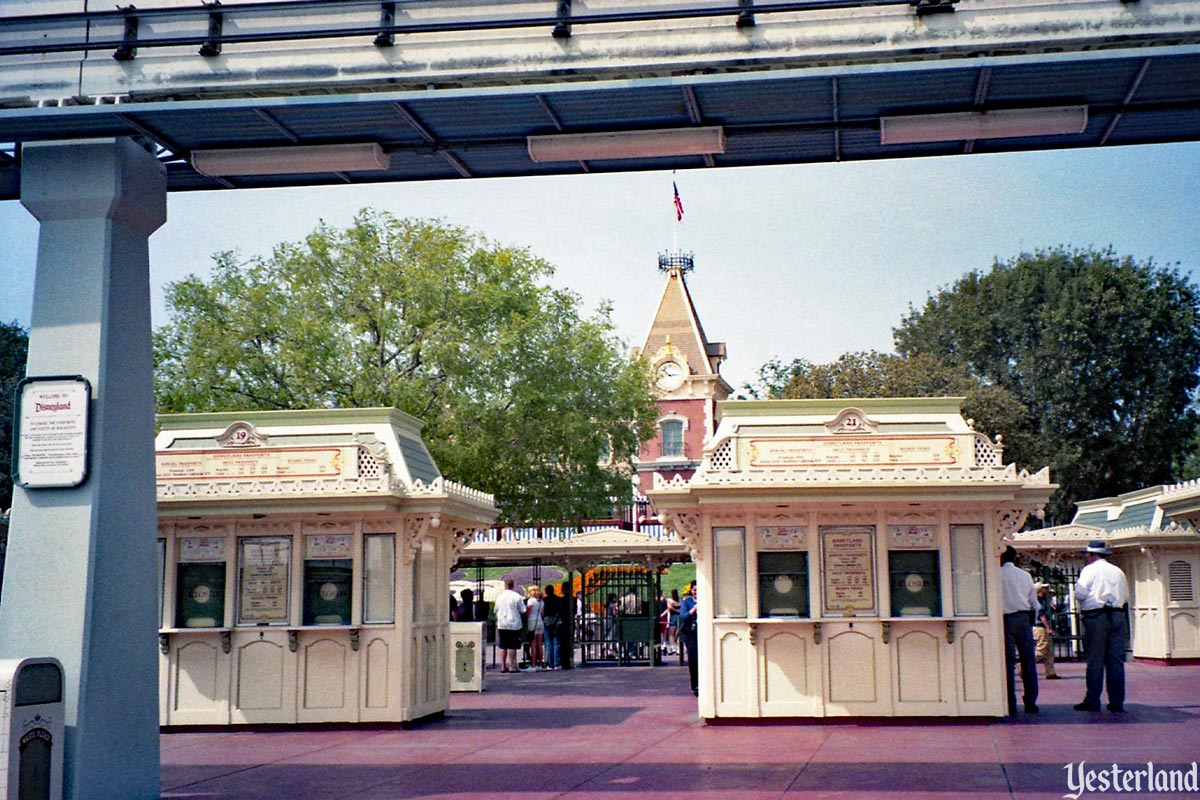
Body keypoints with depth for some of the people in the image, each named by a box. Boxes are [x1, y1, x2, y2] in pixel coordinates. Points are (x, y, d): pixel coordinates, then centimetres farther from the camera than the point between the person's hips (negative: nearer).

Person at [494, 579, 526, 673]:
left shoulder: (499, 596, 3)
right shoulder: (517, 596, -8)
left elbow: (496, 610, 11)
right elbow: (523, 610, -7)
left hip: (501, 624, 3)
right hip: (514, 624, -3)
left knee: (503, 646, 10)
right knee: (512, 646, 1)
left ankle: (503, 666, 10)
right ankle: (511, 666, -1)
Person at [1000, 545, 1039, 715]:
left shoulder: (997, 575, -2)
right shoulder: (1025, 575, 10)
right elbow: (1034, 602, 13)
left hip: (1006, 619, -3)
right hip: (1024, 618, 3)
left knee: (1008, 662, -2)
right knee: (1028, 661, 7)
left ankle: (1011, 705, -5)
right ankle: (1030, 702, 6)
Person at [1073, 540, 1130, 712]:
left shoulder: (1089, 570, -1)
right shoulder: (1118, 571, 14)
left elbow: (1079, 593, -9)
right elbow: (1126, 596, 17)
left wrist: (1083, 605, 10)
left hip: (1096, 616, -5)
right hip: (1117, 616, 5)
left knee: (1095, 660, -3)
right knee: (1116, 660, 5)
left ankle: (1092, 701, -3)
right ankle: (1117, 701, 5)